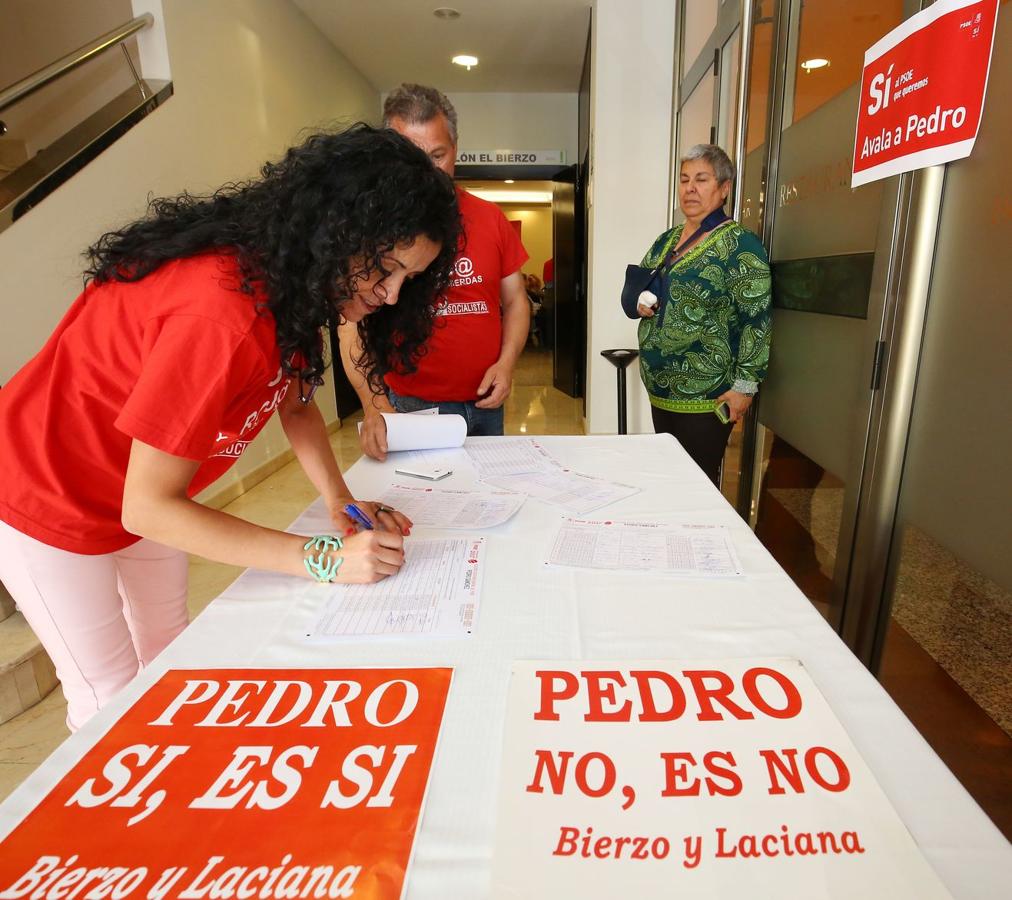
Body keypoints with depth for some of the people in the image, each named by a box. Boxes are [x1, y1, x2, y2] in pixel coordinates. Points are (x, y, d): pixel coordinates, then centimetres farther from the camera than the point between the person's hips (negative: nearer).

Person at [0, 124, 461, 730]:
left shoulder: (290, 278, -11)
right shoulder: (219, 313, -38)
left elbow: (297, 401, -2)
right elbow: (148, 507, -32)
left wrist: (341, 503, -16)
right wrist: (323, 558, -34)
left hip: (146, 498, 8)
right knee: (111, 692, 4)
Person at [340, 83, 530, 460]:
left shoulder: (489, 218, 4)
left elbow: (515, 300, 9)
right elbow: (353, 326, -11)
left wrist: (506, 362, -9)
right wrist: (373, 402, -25)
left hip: (486, 403, 4)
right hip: (411, 408, -3)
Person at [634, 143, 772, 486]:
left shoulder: (740, 245, -10)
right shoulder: (666, 239, 12)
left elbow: (757, 320, -15)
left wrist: (745, 384, -19)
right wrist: (639, 302, -1)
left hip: (706, 395, -7)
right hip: (659, 389, 7)